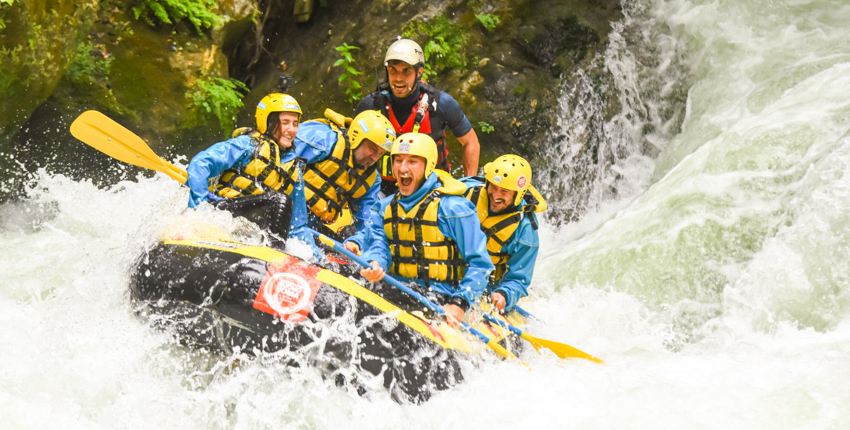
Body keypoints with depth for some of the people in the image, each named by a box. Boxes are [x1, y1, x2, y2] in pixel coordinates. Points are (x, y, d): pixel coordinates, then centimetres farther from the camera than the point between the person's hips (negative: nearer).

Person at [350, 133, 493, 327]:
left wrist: (459, 304, -19)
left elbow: (479, 264, -5)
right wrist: (374, 264, -25)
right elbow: (377, 244, 1)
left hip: (441, 299, -6)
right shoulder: (385, 207, 15)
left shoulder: (452, 208, -5)